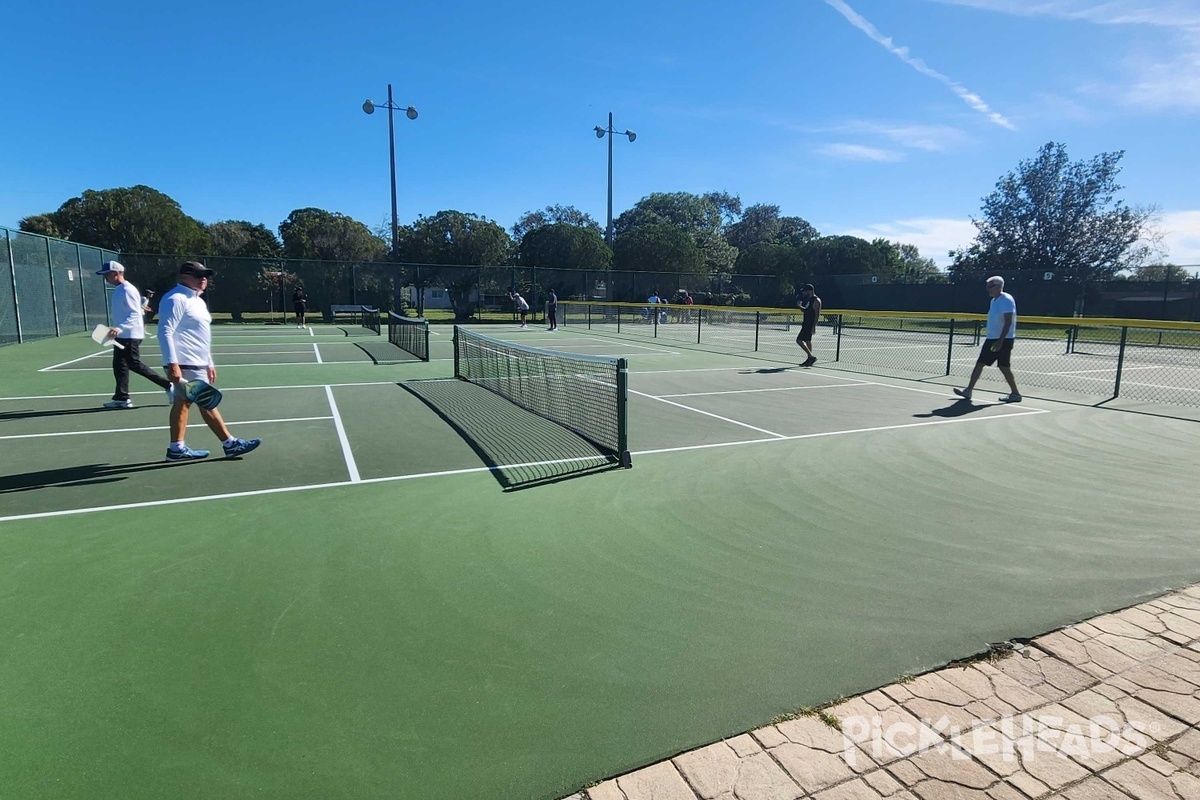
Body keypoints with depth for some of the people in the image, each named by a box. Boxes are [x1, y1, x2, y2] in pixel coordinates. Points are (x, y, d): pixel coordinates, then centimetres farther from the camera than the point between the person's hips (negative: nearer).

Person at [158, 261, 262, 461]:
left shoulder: (197, 301, 18)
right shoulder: (176, 299, -13)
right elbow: (165, 332, -20)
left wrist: (209, 364, 22)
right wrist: (172, 364, -26)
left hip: (196, 363, 10)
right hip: (185, 365, -10)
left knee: (183, 402, 11)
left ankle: (177, 449, 15)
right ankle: (230, 444, 1)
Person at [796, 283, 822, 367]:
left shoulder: (816, 300, -14)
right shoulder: (809, 300, 15)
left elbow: (817, 314, -19)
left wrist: (814, 326, -24)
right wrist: (800, 306, 11)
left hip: (810, 325, -10)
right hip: (806, 324, 10)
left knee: (799, 340, -14)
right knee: (807, 341, 14)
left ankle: (811, 357, -13)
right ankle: (810, 359, 20)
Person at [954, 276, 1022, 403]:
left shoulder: (1006, 300, -13)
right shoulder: (994, 301, 14)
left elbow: (1008, 322, -19)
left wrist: (1000, 340, -24)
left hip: (1003, 340, -9)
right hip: (992, 339, 9)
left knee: (1004, 367, -5)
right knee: (979, 364, 4)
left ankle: (1015, 394, 7)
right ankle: (968, 391, 5)